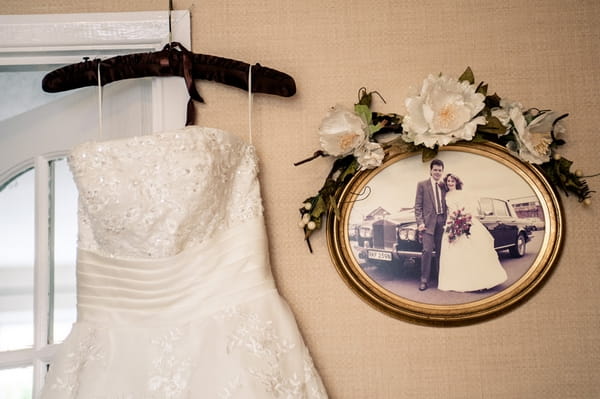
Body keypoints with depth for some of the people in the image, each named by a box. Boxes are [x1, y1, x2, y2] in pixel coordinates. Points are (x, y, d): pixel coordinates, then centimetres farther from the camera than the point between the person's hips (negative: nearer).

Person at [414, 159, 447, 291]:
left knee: (441, 251, 7)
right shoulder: (422, 185, 4)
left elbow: (447, 205, 17)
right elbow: (418, 205, 0)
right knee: (427, 251, -10)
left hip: (442, 222, 4)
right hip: (428, 222, -4)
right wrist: (420, 222, -9)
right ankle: (424, 280, -6)